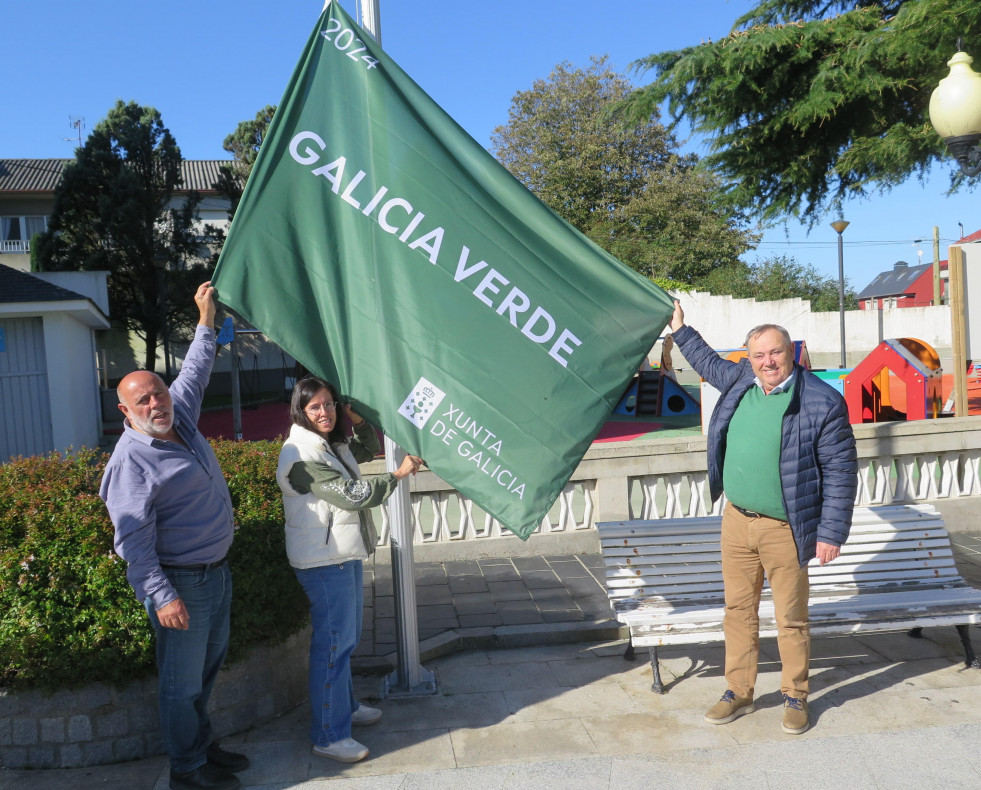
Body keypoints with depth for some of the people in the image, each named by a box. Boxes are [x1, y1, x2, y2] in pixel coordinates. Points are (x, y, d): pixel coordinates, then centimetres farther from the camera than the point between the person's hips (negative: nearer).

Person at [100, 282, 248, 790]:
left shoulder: (181, 419, 5)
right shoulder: (131, 460, -18)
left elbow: (195, 371, 21)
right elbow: (133, 537, -21)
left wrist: (206, 318, 21)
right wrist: (161, 595, -25)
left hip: (217, 571, 8)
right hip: (180, 583, -8)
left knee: (207, 666, 20)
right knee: (183, 679, 4)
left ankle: (201, 744, 36)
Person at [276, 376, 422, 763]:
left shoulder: (332, 444, 8)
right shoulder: (301, 456, -21)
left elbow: (370, 449, 22)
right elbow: (351, 495, -25)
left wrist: (357, 419, 4)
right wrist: (397, 474, -18)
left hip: (345, 555, 10)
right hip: (324, 561, -10)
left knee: (346, 637, 22)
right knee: (333, 643, -4)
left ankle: (345, 705, 39)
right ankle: (329, 736, 6)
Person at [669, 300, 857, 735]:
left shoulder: (823, 402, -14)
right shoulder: (740, 380, 2)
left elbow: (841, 471, -10)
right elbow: (711, 365, 27)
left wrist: (831, 533, -11)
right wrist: (680, 330, 31)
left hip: (784, 530, -5)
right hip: (736, 521, 5)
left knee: (791, 619, 8)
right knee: (738, 610, 14)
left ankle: (796, 697, 28)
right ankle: (739, 692, 29)